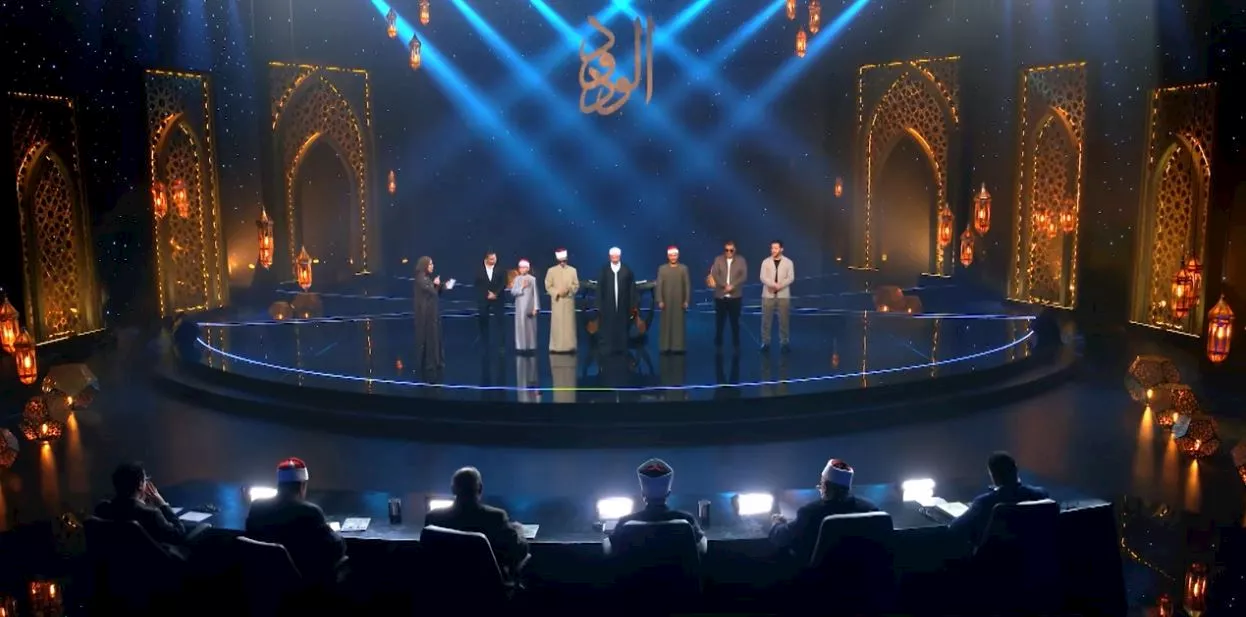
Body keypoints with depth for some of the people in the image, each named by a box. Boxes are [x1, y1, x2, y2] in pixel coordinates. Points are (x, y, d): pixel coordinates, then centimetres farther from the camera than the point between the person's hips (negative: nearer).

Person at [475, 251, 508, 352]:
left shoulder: (500, 270, 3)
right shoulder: (479, 270, 3)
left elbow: (503, 284, -1)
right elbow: (477, 285, 2)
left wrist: (495, 294, -12)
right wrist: (487, 294, -7)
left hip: (497, 300, 0)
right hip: (483, 300, 1)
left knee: (499, 322, -3)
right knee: (483, 323, 3)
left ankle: (501, 346, -1)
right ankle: (485, 346, 11)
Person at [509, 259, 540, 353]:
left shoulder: (532, 279, -1)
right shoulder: (517, 279, 6)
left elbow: (535, 294, -1)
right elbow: (513, 292, 1)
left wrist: (536, 307, -5)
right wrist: (522, 287, -13)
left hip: (529, 307, -2)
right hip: (520, 307, 2)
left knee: (530, 326, 0)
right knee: (521, 326, 1)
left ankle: (530, 347, 5)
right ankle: (521, 346, 4)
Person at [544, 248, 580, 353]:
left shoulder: (572, 270, 8)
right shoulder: (551, 270, 5)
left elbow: (576, 285, 6)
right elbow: (548, 286, 2)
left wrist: (568, 290, -13)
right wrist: (557, 292, -13)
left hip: (569, 300, 1)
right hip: (557, 301, -1)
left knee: (569, 323, 0)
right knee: (557, 324, -3)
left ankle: (570, 346, 2)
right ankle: (556, 347, 0)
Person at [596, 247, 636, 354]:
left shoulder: (627, 270, 2)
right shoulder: (604, 270, 2)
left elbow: (632, 288, 3)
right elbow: (599, 288, 2)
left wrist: (632, 304, -1)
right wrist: (599, 305, -2)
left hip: (623, 305, 0)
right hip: (607, 305, 0)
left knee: (622, 327, 3)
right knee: (608, 328, 0)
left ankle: (621, 348, 11)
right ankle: (608, 348, 6)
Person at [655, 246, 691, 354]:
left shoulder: (684, 268, 4)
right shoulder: (662, 269, 4)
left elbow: (687, 285, 2)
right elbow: (659, 286, 0)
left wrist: (687, 300, -4)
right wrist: (660, 300, -7)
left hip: (679, 301, 0)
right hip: (666, 301, 0)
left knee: (679, 323, 1)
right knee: (666, 324, 1)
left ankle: (678, 346, 6)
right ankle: (665, 346, 5)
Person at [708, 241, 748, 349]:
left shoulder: (741, 260, 5)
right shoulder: (718, 259, 6)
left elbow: (744, 276, -5)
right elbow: (714, 274, -6)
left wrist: (732, 286, -18)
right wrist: (725, 285, -18)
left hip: (735, 296, 0)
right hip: (720, 296, 0)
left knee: (735, 322, 5)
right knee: (719, 322, 4)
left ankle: (736, 344, 14)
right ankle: (718, 344, 14)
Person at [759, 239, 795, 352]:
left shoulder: (788, 262, 3)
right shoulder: (766, 262, 4)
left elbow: (791, 278, -4)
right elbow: (763, 277, -5)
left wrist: (780, 285, -19)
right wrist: (773, 284, -21)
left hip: (783, 295, 0)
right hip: (768, 294, 1)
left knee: (783, 319, 2)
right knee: (766, 319, 1)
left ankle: (784, 342, 10)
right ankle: (765, 342, 8)